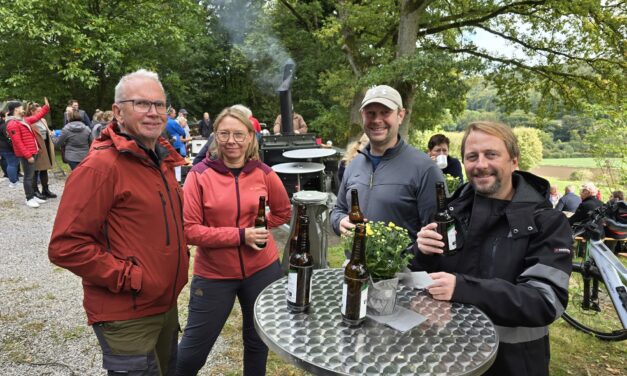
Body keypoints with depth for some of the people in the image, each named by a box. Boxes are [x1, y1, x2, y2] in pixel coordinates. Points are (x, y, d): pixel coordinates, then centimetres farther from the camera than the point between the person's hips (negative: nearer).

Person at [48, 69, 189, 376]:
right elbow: (66, 246, -23)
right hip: (127, 317, -8)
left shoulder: (162, 160, 6)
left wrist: (177, 261, 7)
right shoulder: (100, 166, -20)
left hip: (166, 305, 8)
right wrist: (129, 278, -21)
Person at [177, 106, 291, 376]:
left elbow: (283, 211, 12)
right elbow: (189, 230, -16)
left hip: (262, 269, 3)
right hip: (213, 273, -2)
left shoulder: (263, 173, -5)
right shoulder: (199, 174, -12)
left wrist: (260, 228, -4)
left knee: (258, 341, 21)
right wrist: (240, 235, -21)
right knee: (194, 349, 11)